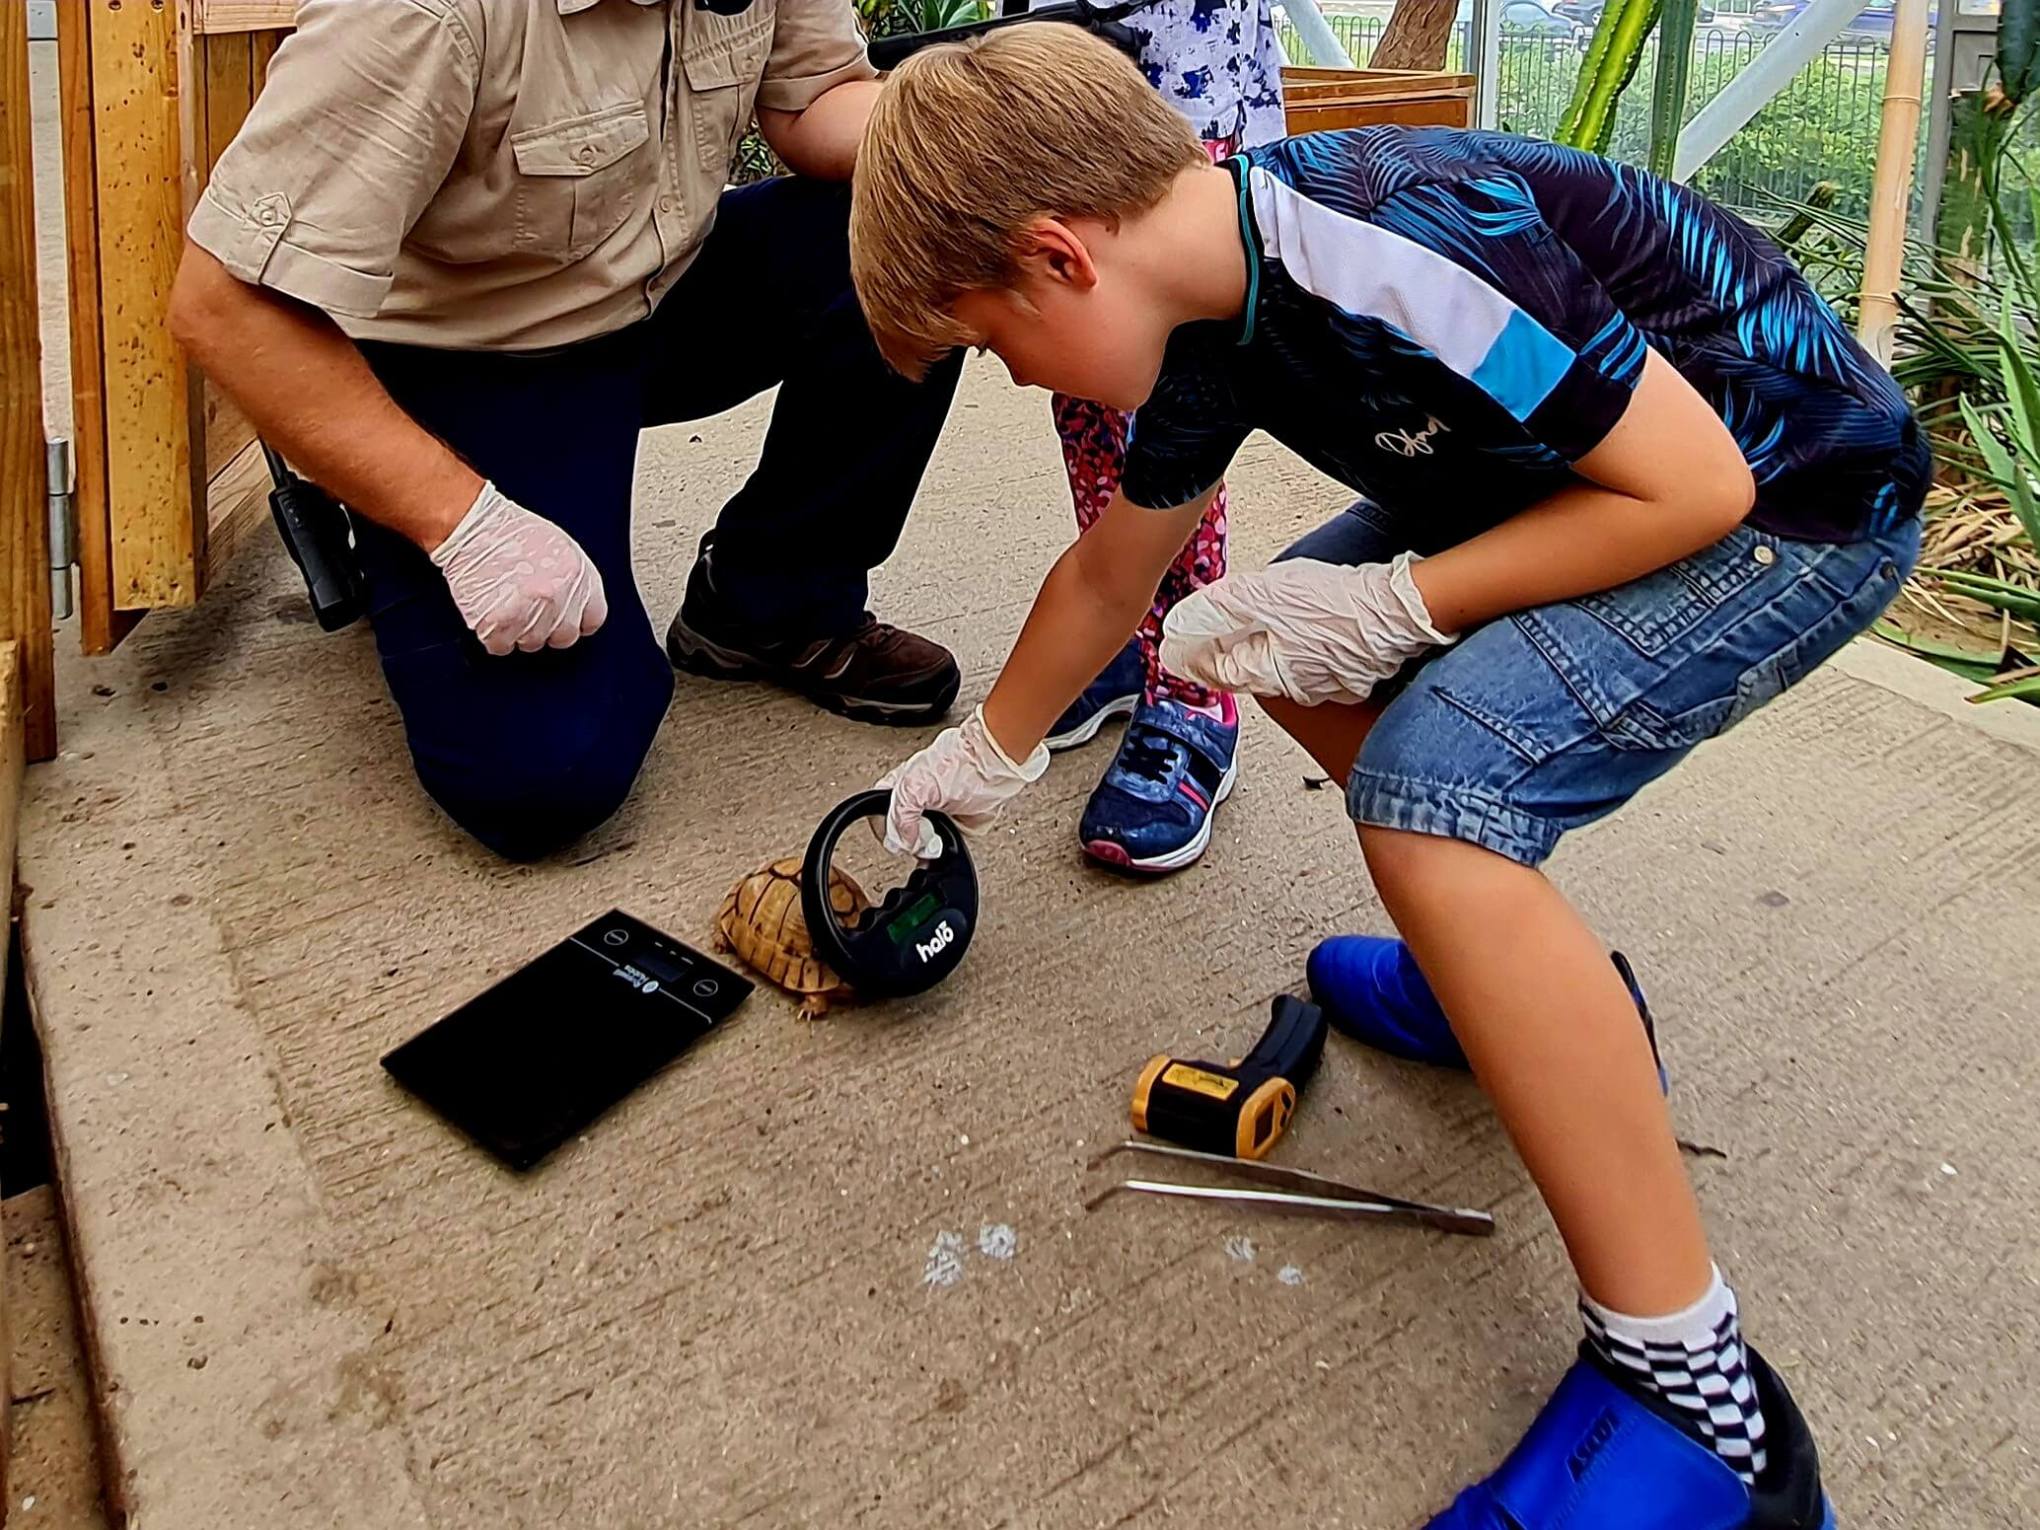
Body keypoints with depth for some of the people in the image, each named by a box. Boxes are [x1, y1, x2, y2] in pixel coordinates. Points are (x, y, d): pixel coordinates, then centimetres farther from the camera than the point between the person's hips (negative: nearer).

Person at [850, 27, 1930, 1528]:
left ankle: (1694, 1392, -17)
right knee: (1283, 639, 8)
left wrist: (1392, 606, -21)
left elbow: (1693, 487, -25)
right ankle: (1531, 976, 16)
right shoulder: (1210, 315, -2)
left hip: (1799, 497, -9)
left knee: (1434, 784, -28)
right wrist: (989, 752, 25)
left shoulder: (1398, 252, -31)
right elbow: (1110, 572, 13)